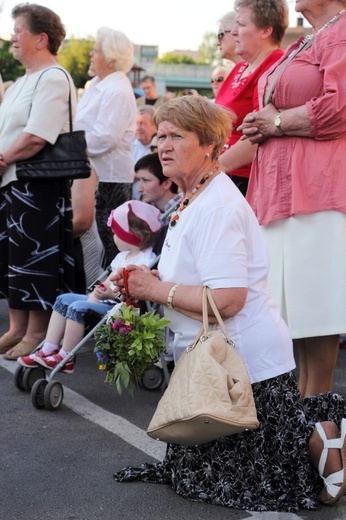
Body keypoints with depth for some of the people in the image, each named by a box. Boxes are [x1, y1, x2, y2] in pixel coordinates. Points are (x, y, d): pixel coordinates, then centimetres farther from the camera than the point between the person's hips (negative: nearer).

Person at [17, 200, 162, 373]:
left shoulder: (146, 261, -18)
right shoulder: (123, 256, 14)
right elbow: (107, 282, 15)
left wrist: (112, 294, -29)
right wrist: (94, 296, -1)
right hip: (108, 301, 11)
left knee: (78, 307, -23)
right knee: (64, 299, 8)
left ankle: (65, 358, -9)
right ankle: (48, 350, 4)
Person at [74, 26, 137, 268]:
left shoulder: (118, 91, -17)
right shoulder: (96, 84, 15)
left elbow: (104, 138, -24)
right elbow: (84, 126, 24)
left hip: (110, 177, -10)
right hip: (95, 173, 10)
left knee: (108, 243, -3)